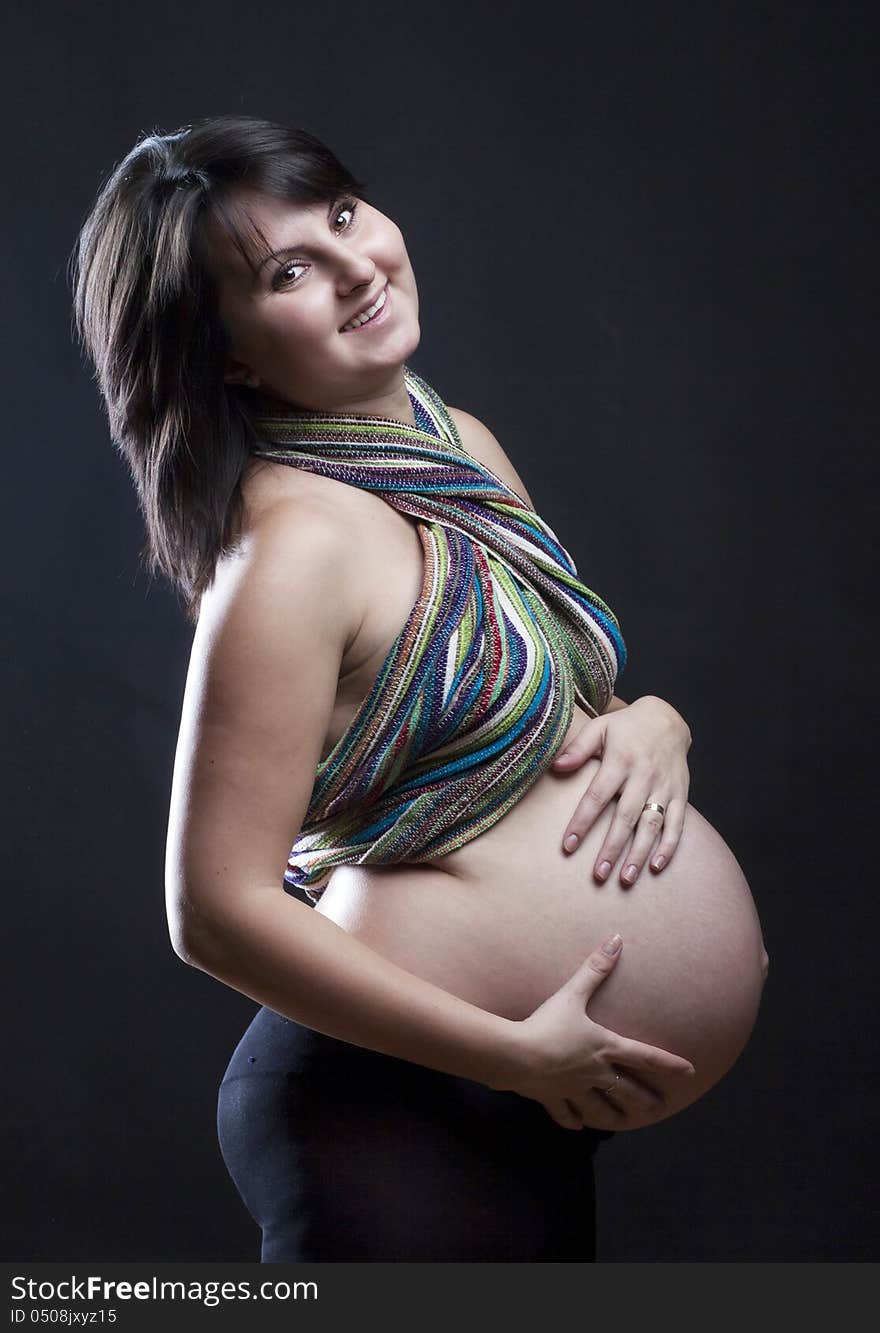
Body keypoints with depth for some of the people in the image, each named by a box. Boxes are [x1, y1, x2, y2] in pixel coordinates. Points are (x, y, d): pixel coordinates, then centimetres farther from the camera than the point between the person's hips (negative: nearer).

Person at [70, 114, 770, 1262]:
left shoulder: (461, 443, 4)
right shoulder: (295, 543, -22)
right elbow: (216, 909, -23)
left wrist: (653, 720, -7)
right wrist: (517, 1055, -19)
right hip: (411, 1122, -8)